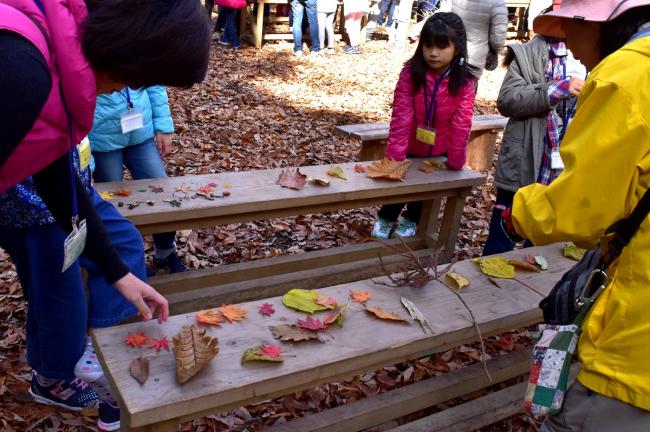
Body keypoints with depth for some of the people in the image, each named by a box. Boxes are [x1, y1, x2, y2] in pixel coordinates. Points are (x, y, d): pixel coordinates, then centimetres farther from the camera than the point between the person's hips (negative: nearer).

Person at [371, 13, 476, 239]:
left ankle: (410, 221, 45)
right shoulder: (410, 73, -21)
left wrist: (455, 162, -17)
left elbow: (461, 125, -20)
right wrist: (394, 155, -25)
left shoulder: (465, 83, -22)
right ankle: (385, 218, 42)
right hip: (410, 148, 0)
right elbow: (401, 117, -23)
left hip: (438, 153, 1)